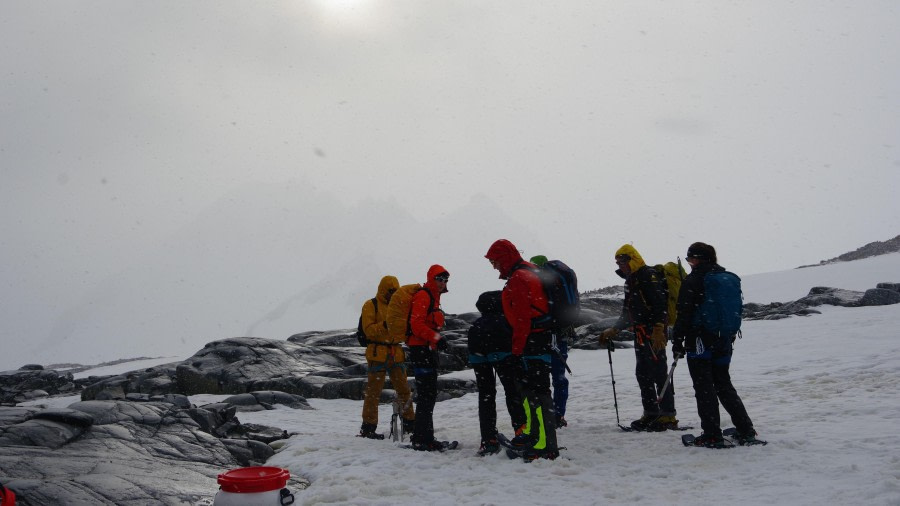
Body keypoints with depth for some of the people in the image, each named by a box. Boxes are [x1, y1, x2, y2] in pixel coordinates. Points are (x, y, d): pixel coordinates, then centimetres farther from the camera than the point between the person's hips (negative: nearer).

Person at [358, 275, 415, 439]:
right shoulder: (371, 305, -1)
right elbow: (368, 329, -10)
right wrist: (384, 325, -25)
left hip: (396, 354, 6)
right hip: (378, 353, -6)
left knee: (403, 389, 10)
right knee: (374, 391, -4)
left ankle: (409, 423, 20)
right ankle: (368, 427, 2)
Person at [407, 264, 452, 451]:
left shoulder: (433, 297, 20)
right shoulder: (423, 296, -11)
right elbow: (416, 324, -20)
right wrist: (436, 338, -26)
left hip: (429, 349, 11)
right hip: (420, 349, -11)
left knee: (430, 394, 12)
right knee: (425, 395, -12)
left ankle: (426, 437, 19)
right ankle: (421, 439, -10)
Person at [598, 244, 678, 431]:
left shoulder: (649, 276, -8)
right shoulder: (631, 281, 22)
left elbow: (660, 304, -20)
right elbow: (628, 313, 28)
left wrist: (658, 329, -28)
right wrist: (612, 331, 27)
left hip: (654, 333, -10)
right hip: (641, 333, 10)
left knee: (659, 372, -10)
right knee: (643, 373, 11)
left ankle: (668, 416, -7)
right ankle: (651, 414, 17)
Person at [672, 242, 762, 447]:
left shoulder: (692, 281, -11)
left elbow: (684, 314, -12)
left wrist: (678, 340, -5)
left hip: (700, 342, -7)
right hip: (724, 342, 7)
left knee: (704, 388, 0)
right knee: (724, 385, 16)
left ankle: (712, 436, 0)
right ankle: (746, 431, 13)